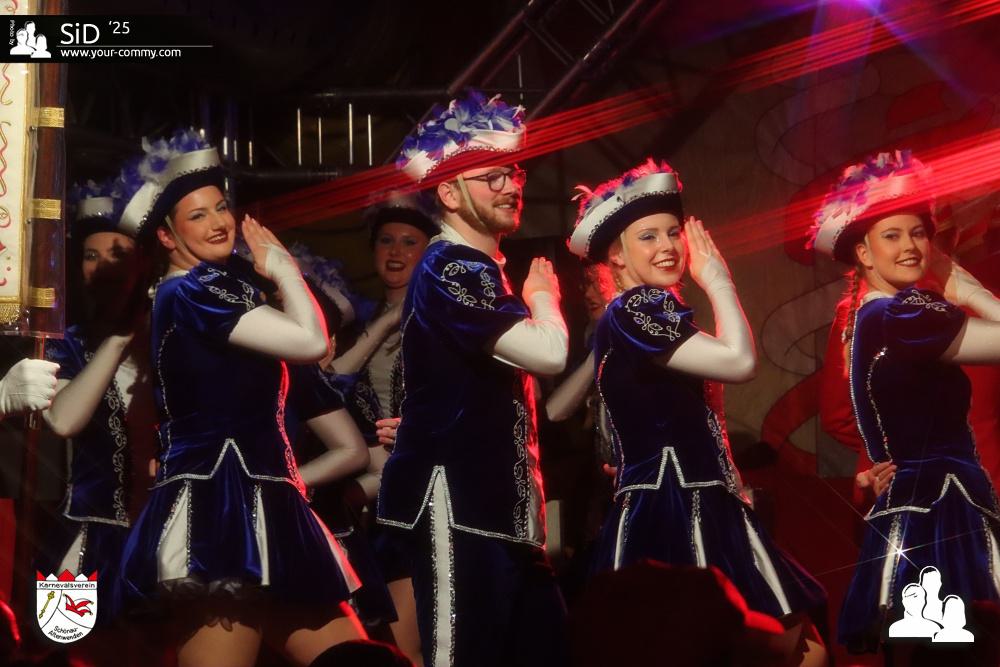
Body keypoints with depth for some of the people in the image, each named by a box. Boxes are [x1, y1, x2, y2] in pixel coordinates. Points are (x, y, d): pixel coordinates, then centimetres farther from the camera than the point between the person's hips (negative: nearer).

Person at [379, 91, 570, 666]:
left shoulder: (483, 273, 21)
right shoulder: (448, 270, -12)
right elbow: (549, 354, -20)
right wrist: (542, 296, -2)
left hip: (499, 505, 10)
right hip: (456, 504, -10)